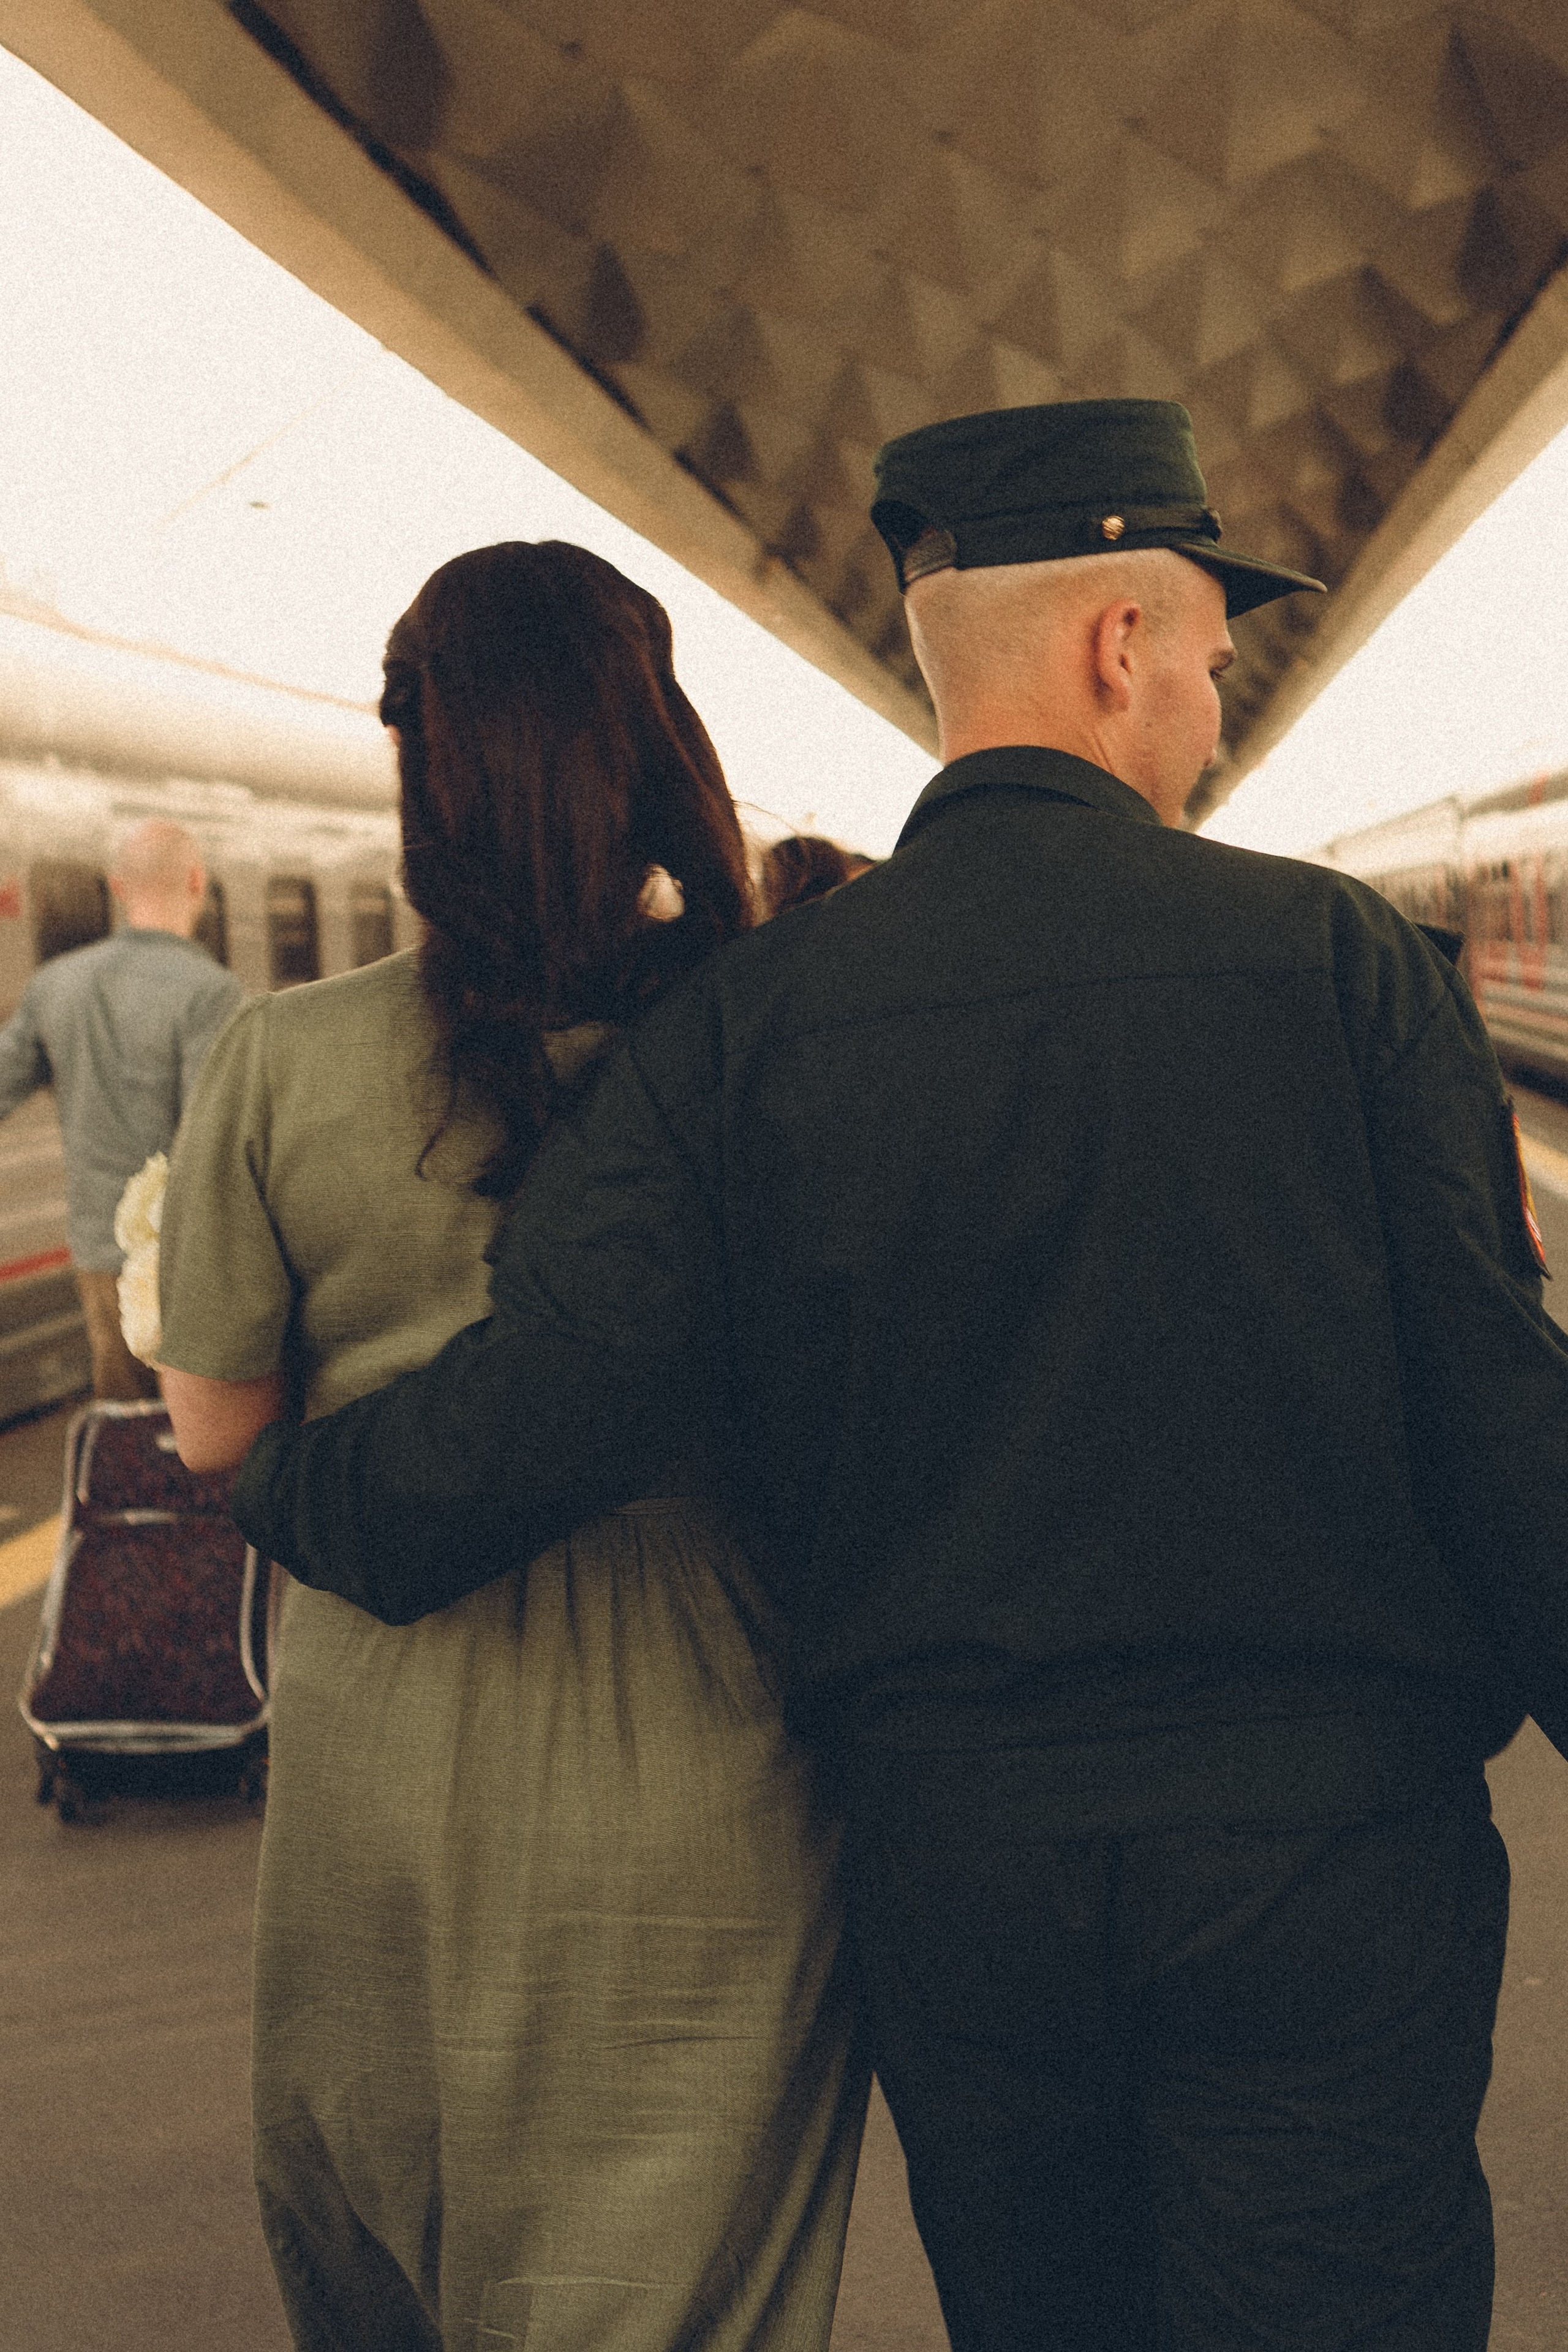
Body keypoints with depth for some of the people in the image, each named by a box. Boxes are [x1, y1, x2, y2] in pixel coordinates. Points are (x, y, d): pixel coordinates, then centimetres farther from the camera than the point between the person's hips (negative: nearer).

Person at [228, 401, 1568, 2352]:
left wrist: (275, 1489, 6)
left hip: (947, 1852, 2)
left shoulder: (746, 1019, -6)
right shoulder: (1332, 954, -9)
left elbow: (508, 1429, -14)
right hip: (1321, 1848, -2)